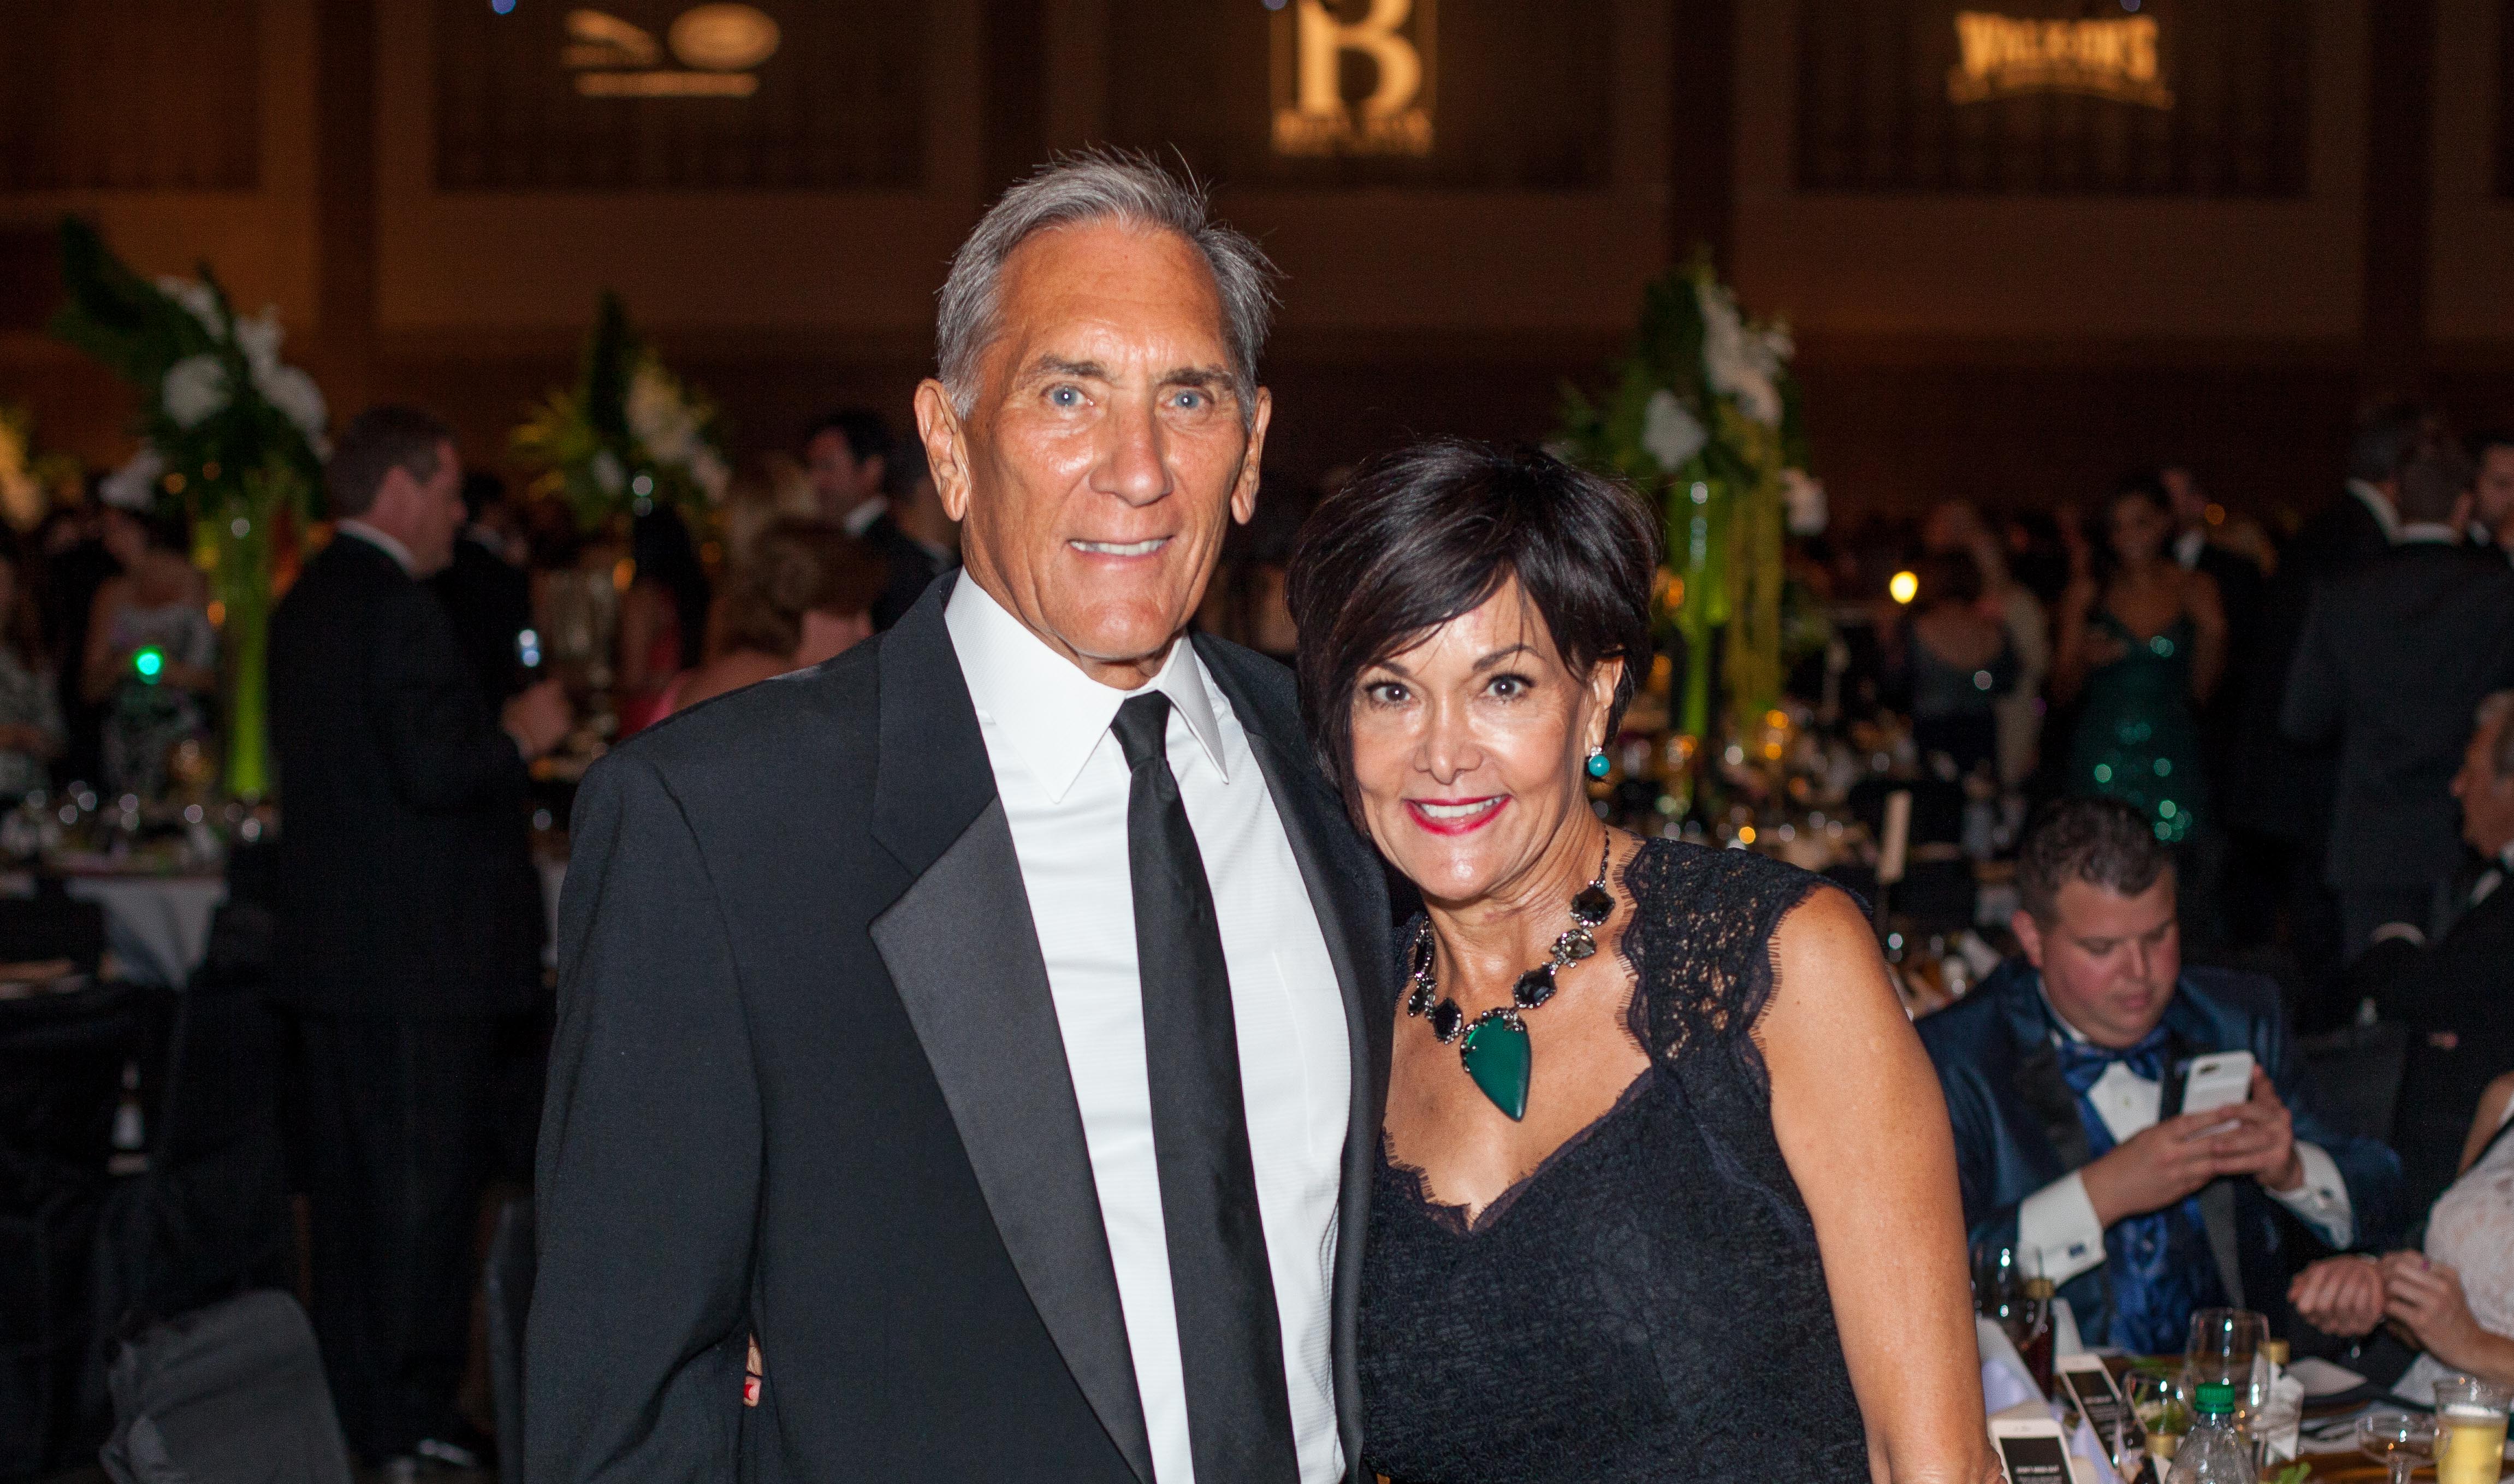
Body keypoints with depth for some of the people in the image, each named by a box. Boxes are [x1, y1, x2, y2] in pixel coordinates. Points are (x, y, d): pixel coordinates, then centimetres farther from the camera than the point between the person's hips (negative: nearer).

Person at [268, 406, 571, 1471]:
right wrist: (517, 736, -8)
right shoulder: (395, 607, -17)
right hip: (416, 953, -10)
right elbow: (433, 771, -25)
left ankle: (355, 1404, 22)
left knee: (352, 1181, 14)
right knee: (423, 1186, -3)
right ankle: (409, 1422, 3)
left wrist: (491, 743, 17)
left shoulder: (307, 602, 14)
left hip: (331, 941, 10)